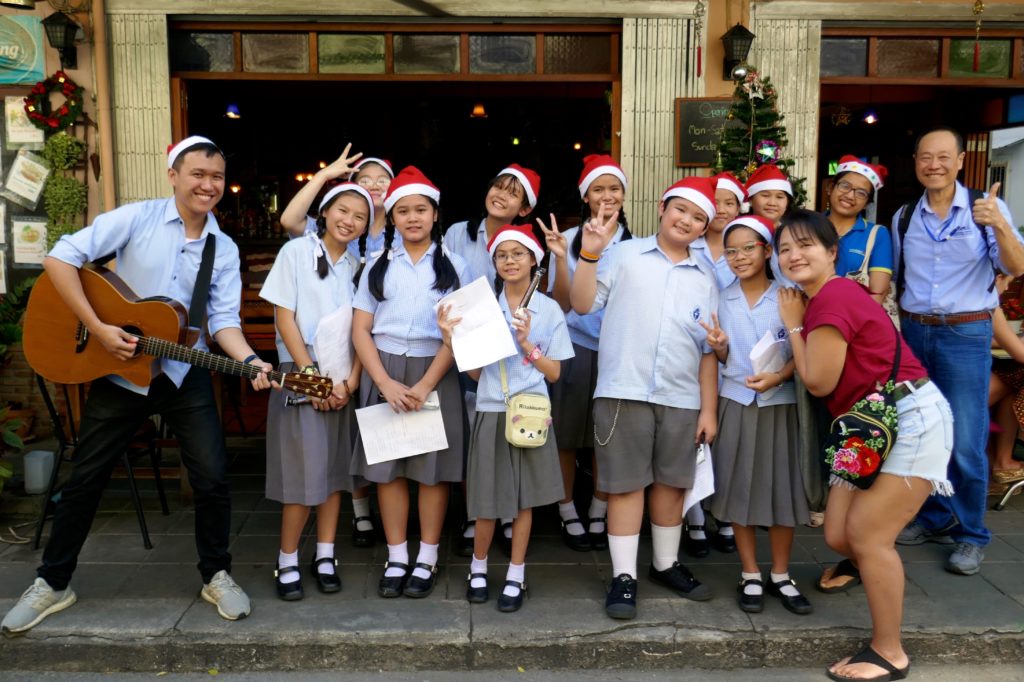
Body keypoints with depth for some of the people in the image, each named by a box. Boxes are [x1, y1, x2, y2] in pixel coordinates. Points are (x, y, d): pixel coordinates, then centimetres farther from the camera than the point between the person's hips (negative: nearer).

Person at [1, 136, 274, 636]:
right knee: (85, 480, 9)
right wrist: (97, 327, -19)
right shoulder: (138, 218, -9)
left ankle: (216, 575, 18)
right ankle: (52, 583, 29)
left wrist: (249, 361, -24)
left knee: (213, 477, -3)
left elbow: (223, 318, -5)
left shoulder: (225, 250, 1)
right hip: (119, 371, -2)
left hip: (185, 376, 2)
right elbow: (60, 258, -12)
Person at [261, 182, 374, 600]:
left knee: (334, 471, 7)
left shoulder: (357, 266, 10)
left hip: (342, 383, 4)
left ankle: (325, 556, 18)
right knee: (304, 474, -5)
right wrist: (311, 374, -12)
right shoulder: (296, 252, -2)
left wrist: (351, 380, -5)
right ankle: (287, 562, 9)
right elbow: (285, 318, -7)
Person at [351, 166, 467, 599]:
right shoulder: (378, 266, 9)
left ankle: (426, 560, 16)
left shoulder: (453, 266, 4)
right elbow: (360, 330, 3)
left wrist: (425, 385, -14)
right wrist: (387, 383, -11)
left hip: (435, 373, -2)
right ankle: (396, 559, 17)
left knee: (433, 468, 2)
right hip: (383, 373, 2)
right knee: (387, 467, 4)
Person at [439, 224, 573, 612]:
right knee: (488, 500, 5)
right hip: (491, 412, 0)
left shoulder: (549, 310, 1)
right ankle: (478, 569, 27)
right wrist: (451, 337, -11)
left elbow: (553, 373, 1)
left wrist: (526, 343, -13)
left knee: (523, 499, 7)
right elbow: (475, 371, 2)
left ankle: (516, 576, 22)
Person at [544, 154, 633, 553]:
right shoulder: (568, 240, -3)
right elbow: (561, 304, -6)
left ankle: (599, 517, 25)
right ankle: (569, 516, 23)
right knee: (567, 436, 7)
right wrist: (560, 258, -19)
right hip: (575, 347, -2)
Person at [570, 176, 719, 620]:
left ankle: (666, 565, 30)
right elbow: (583, 304, -5)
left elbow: (708, 350, 12)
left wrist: (709, 408, 7)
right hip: (624, 392, -4)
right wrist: (589, 253, -15)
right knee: (626, 485, 2)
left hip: (682, 399, 4)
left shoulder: (704, 281, 14)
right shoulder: (623, 255, 3)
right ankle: (624, 576, 13)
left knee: (671, 484, 13)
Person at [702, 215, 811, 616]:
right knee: (740, 488, 5)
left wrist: (778, 376, -20)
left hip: (780, 404, -1)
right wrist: (719, 346, -12)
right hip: (736, 403, 2)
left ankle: (781, 576, 21)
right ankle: (750, 576, 19)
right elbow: (725, 360, 9)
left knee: (782, 488, 5)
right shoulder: (722, 300, 5)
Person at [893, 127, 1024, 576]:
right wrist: (901, 324, 4)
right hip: (913, 333, 4)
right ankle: (934, 518, 31)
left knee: (965, 443, -2)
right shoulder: (903, 217, 7)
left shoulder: (984, 207, -3)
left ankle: (971, 535, 17)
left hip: (965, 335, -4)